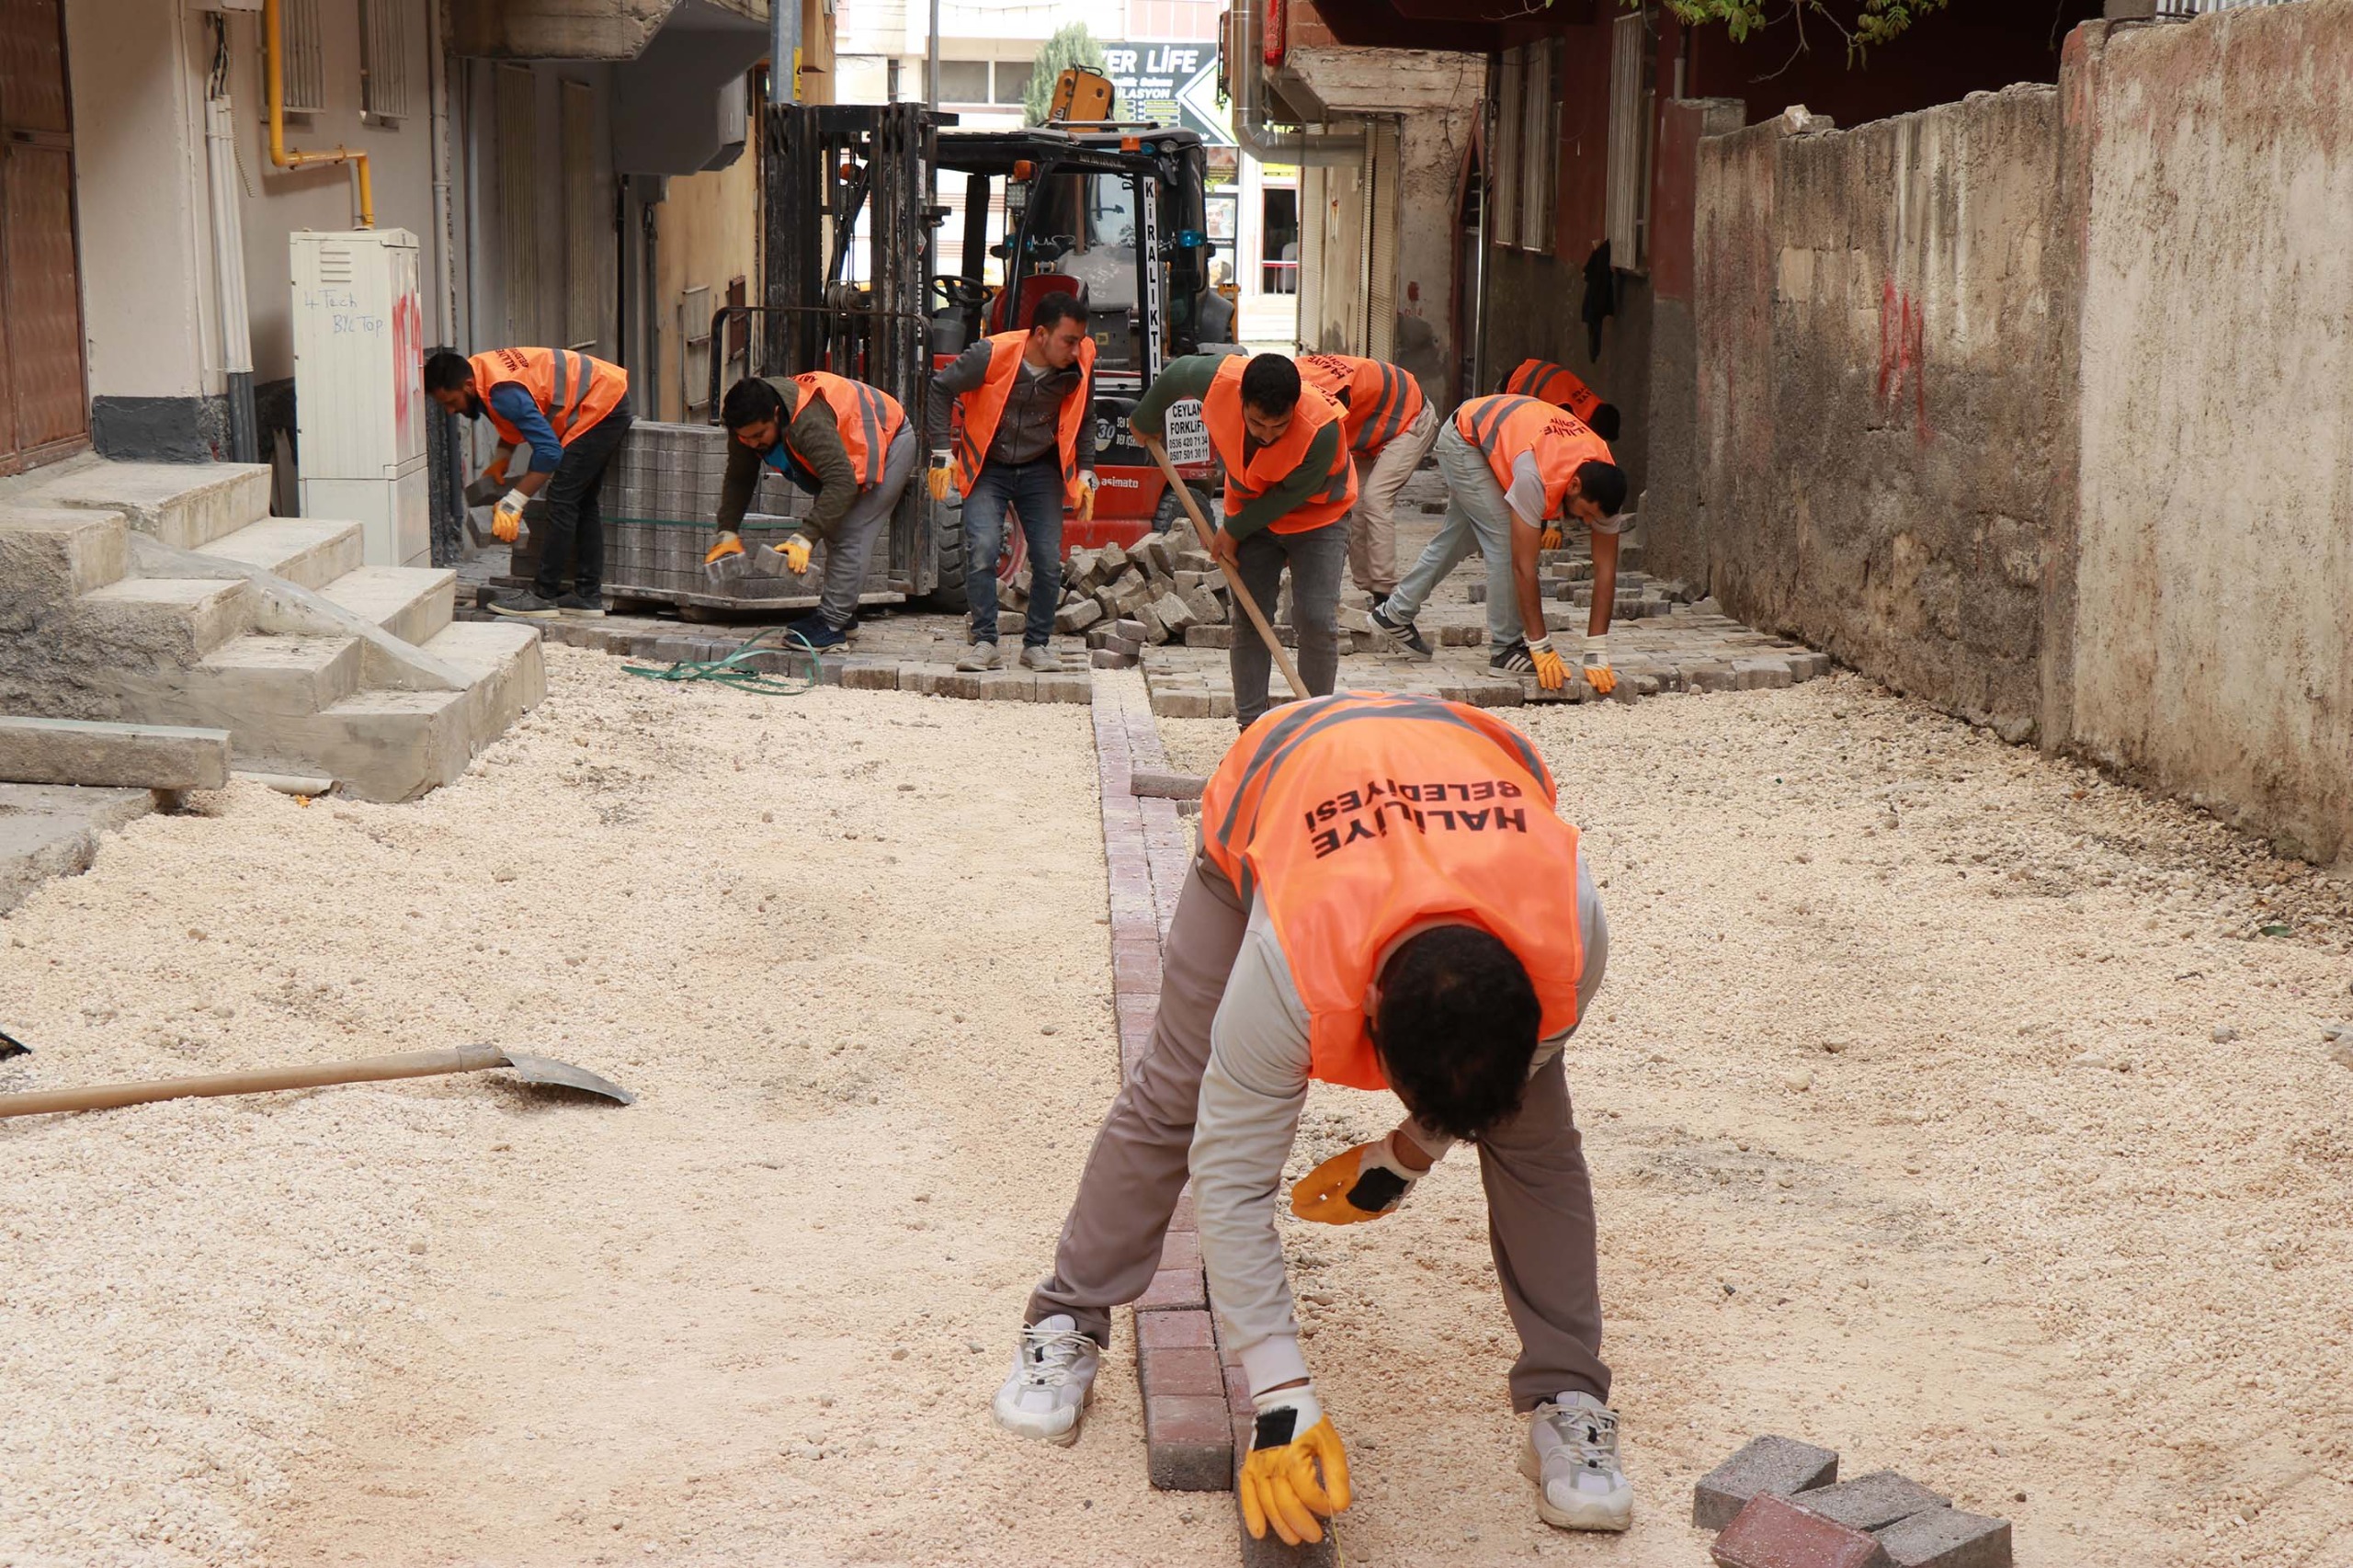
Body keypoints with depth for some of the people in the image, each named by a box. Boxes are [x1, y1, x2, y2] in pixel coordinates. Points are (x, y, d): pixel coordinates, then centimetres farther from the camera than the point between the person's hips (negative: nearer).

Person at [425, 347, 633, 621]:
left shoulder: (503, 393, -28)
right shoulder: (480, 369, 2)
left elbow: (549, 450, -28)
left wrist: (513, 502, -23)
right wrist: (500, 460, 7)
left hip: (599, 407, -10)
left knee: (562, 500, -9)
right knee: (584, 501, 12)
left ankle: (543, 596, -6)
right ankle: (588, 596, 15)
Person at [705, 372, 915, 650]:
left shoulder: (809, 421, -42)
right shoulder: (747, 423, -15)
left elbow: (842, 483, -46)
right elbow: (738, 479, -1)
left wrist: (805, 538, -48)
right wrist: (728, 532, -10)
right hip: (845, 453, 9)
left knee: (851, 535, -18)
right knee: (834, 531, 11)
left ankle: (831, 625, -18)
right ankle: (842, 614, 22)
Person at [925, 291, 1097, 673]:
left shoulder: (1080, 365, -12)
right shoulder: (993, 355, -22)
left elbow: (1085, 420, 7)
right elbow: (941, 387, -10)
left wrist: (1085, 473, 2)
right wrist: (941, 453, -12)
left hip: (1041, 470, 3)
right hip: (988, 468, -3)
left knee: (1049, 561, -4)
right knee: (982, 550, -19)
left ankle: (1036, 644, 11)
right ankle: (984, 642, -8)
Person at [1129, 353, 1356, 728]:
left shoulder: (1322, 429, -37)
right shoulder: (1219, 379, -28)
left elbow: (1290, 495, -23)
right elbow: (1175, 374, -4)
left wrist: (1234, 530, -14)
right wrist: (1145, 421, 14)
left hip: (1316, 516, -3)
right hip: (1250, 510, 3)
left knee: (1317, 620, -14)